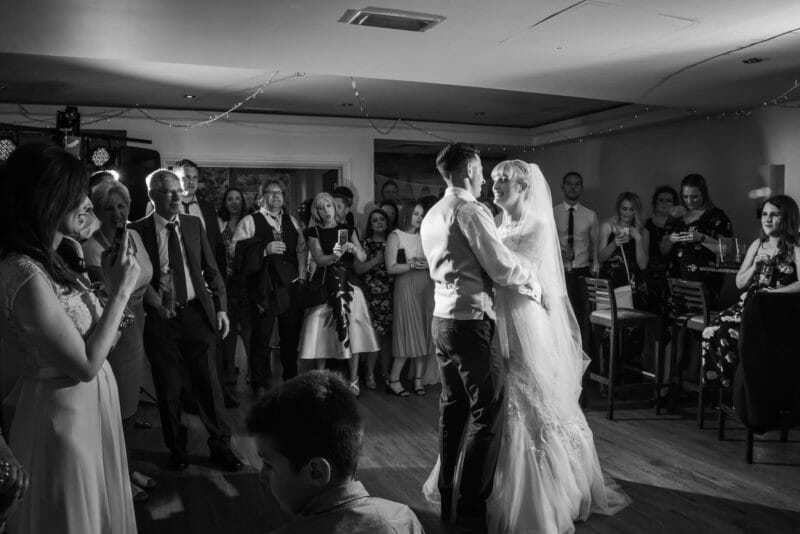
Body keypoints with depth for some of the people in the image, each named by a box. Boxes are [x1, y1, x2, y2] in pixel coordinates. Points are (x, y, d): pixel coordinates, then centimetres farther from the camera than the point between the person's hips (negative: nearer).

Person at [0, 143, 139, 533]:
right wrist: (119, 292, -19)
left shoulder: (43, 261, 4)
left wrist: (106, 321, -1)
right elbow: (86, 365, -23)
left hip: (84, 407, 9)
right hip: (65, 416, -9)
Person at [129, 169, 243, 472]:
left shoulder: (194, 224, 6)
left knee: (208, 384, 5)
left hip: (198, 313, 2)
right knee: (168, 388, 9)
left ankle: (220, 446, 20)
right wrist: (156, 304, -16)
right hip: (162, 317, -1)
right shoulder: (139, 230, -2)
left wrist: (220, 307, 2)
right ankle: (177, 449, 28)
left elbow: (211, 269, 8)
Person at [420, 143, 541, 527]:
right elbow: (501, 267, -15)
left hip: (442, 318, 9)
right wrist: (532, 282, 4)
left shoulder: (432, 215, 13)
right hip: (469, 320, -9)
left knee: (452, 407, 15)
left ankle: (446, 496, 25)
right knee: (485, 410, 1)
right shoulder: (470, 211, -13)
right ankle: (470, 505, 8)